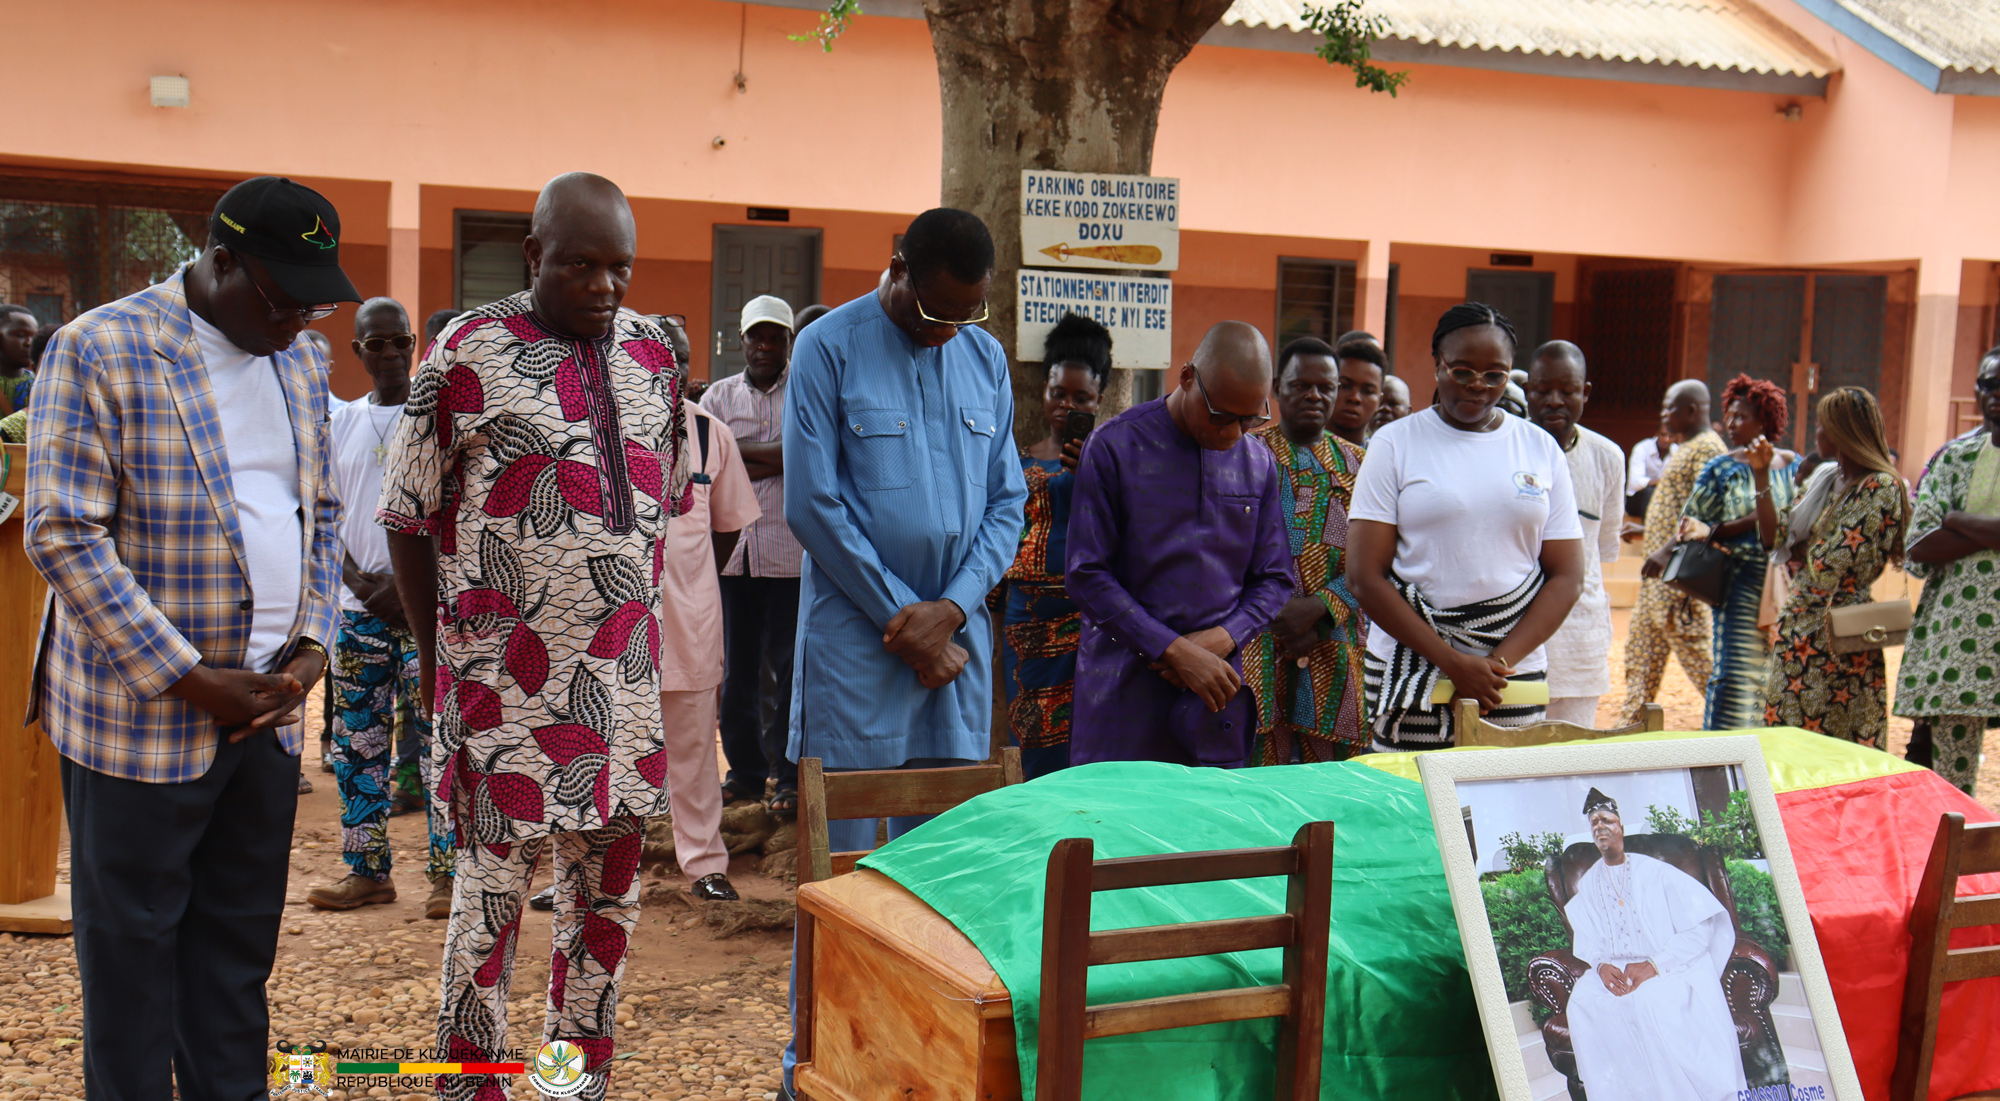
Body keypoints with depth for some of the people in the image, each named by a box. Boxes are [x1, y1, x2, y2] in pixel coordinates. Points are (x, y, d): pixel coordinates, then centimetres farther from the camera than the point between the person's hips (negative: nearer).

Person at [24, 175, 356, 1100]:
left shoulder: (301, 363, 10)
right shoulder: (98, 351, -10)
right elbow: (63, 537, -14)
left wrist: (310, 644, 2)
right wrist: (191, 681, -16)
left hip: (269, 710, 6)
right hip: (142, 719, -6)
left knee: (241, 950, 13)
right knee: (132, 949, 6)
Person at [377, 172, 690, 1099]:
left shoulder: (652, 354, 9)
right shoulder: (466, 354, -5)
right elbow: (409, 516, -2)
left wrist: (635, 619, 13)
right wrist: (434, 652, 0)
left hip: (623, 673, 5)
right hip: (505, 672, -5)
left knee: (607, 886, 12)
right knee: (493, 882, 2)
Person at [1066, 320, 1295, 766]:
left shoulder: (1258, 463, 9)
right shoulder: (1114, 448, -5)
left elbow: (1275, 579, 13)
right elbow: (1088, 576, -8)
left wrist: (1222, 638, -6)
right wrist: (1175, 650, -13)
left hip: (1219, 683, 3)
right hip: (1125, 685, -3)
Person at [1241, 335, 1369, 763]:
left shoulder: (1356, 463, 14)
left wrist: (1320, 607, -13)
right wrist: (1278, 615, -12)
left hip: (1335, 644, 2)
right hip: (1259, 640, -2)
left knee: (1332, 764, 0)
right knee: (1256, 757, -7)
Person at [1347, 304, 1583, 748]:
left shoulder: (1542, 449, 10)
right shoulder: (1395, 444, 2)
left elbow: (1567, 576, 7)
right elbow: (1365, 577, -4)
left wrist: (1501, 661, -7)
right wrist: (1452, 662, -11)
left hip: (1515, 678, 2)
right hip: (1411, 677, -2)